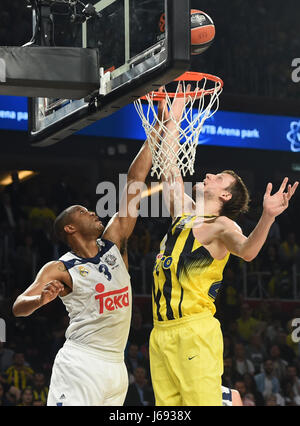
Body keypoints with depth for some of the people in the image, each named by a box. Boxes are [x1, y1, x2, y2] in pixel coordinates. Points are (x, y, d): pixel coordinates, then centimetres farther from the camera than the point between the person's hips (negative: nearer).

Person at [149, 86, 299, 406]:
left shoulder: (220, 225, -2)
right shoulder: (184, 213, 19)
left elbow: (247, 250, -23)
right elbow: (170, 168, 29)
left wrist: (267, 217, -41)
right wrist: (172, 122, 32)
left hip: (195, 331, -7)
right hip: (161, 332, 7)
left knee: (203, 400, -16)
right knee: (168, 406, 2)